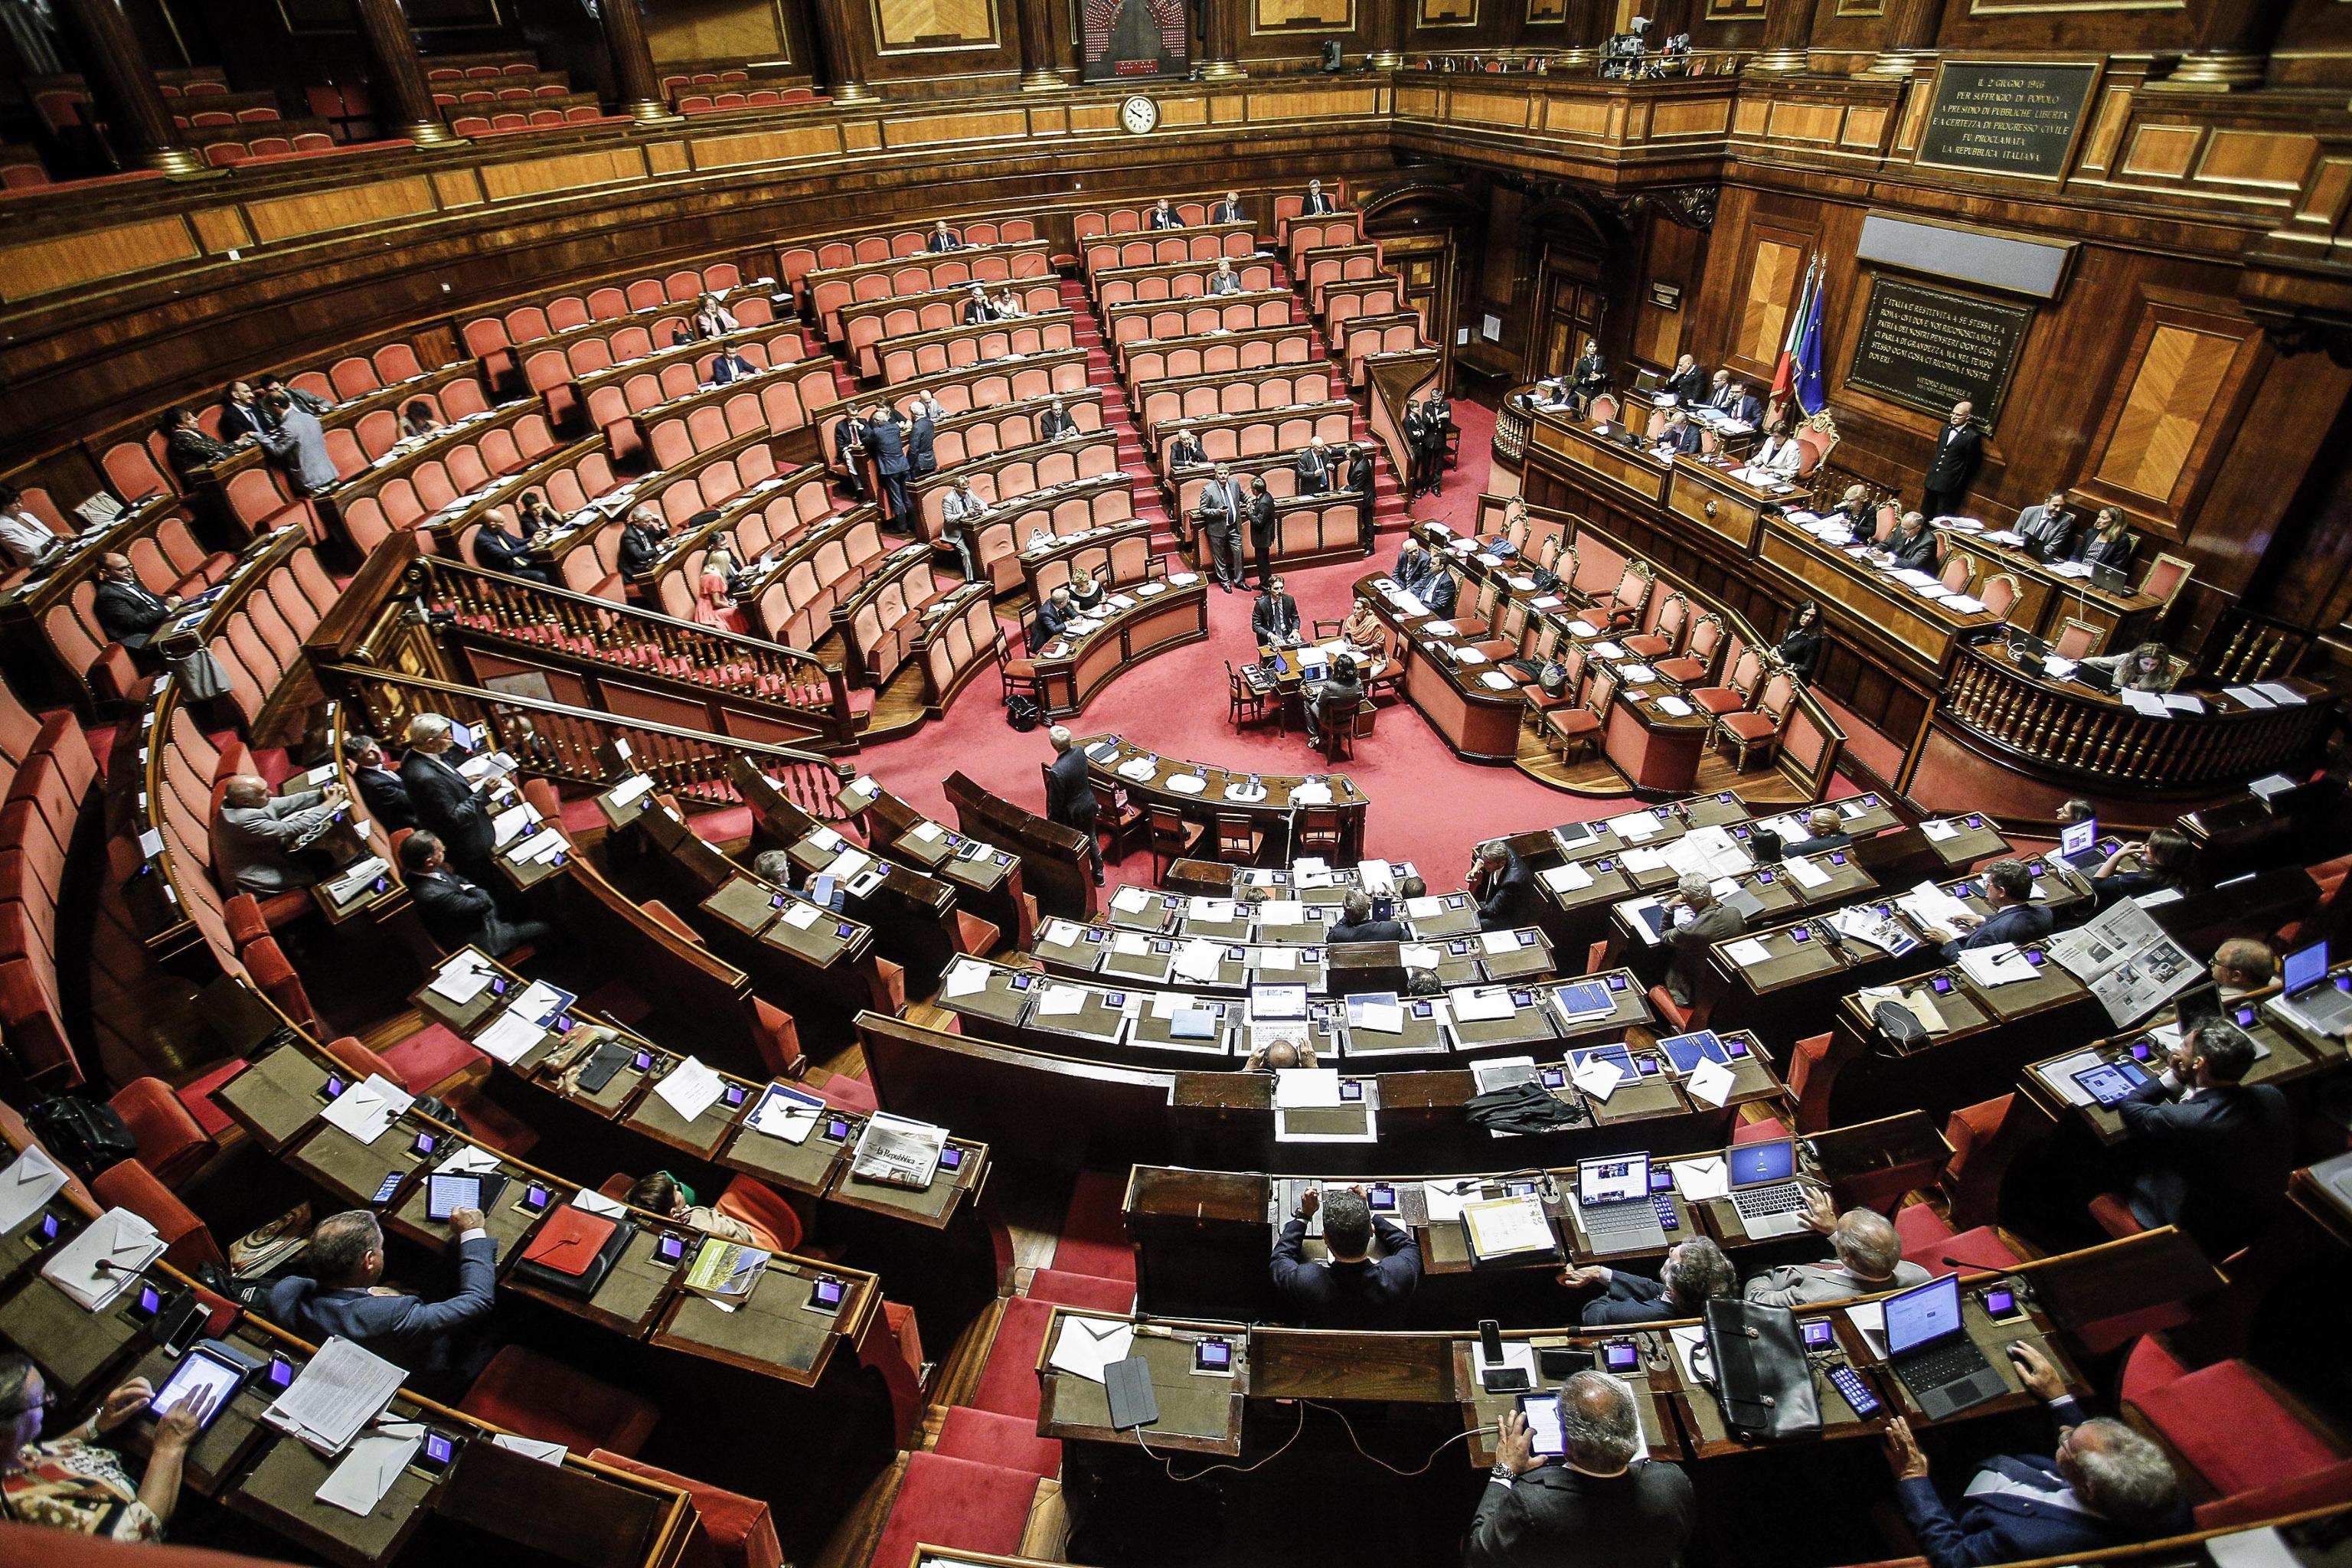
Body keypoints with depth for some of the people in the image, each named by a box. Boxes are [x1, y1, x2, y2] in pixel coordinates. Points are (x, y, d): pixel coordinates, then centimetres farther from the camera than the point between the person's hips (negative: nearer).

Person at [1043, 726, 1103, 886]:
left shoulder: (1056, 772, -35)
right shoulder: (1079, 751, -15)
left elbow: (1055, 802, -22)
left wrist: (1051, 823, -6)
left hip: (1072, 814, -7)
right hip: (1089, 803, 7)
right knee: (1091, 839, 27)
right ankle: (1098, 875, 46)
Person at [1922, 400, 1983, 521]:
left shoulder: (1972, 437, -13)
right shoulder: (1946, 429, 8)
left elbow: (1969, 465, -8)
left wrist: (1958, 488, -5)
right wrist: (1931, 470, 14)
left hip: (1949, 485, -7)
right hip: (1932, 480, 7)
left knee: (1941, 519, -1)